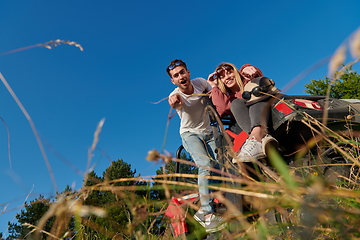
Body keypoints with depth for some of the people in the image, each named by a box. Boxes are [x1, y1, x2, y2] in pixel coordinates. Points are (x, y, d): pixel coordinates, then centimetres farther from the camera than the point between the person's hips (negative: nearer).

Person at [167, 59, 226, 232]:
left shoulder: (200, 82, -10)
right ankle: (206, 213, -21)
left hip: (209, 133, 3)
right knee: (206, 165, -27)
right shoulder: (176, 95, -20)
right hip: (190, 135, -3)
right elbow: (174, 102, -46)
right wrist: (174, 102, -67)